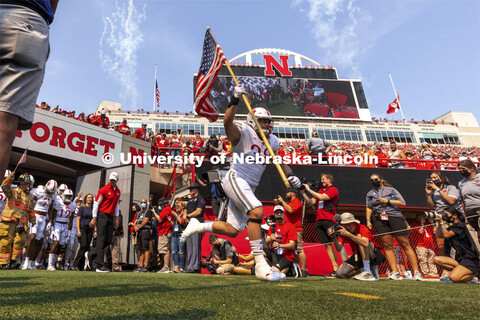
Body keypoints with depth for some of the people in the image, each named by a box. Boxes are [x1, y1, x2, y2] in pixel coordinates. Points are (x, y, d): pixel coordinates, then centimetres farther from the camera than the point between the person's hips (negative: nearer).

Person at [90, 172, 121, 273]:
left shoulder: (118, 191, 12)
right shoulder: (104, 190, -8)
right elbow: (96, 203, -8)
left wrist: (116, 217, 16)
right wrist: (94, 218, -11)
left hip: (111, 217, 7)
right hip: (102, 216, -7)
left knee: (109, 240, 4)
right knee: (101, 240, -6)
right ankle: (100, 266, -4)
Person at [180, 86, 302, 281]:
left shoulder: (272, 141, 13)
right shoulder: (243, 133, -8)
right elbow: (227, 121, -27)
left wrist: (290, 175, 9)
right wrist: (235, 100, -35)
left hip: (249, 187, 8)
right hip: (235, 179, -8)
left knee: (232, 230, 5)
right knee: (256, 211, -29)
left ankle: (197, 226, 29)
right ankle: (260, 266, -24)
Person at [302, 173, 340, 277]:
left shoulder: (333, 189, 3)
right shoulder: (320, 190, 23)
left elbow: (322, 197, -13)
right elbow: (311, 203, 17)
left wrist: (309, 189, -7)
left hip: (329, 220, -6)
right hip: (319, 221, 6)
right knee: (328, 245, 3)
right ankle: (335, 269, 5)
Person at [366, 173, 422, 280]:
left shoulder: (391, 190, 11)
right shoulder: (370, 194, 21)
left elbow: (403, 203, 5)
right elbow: (369, 208, 20)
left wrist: (388, 201, -5)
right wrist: (368, 220, 7)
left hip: (395, 217, -2)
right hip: (380, 220, 2)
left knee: (405, 245, -4)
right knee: (388, 246, -5)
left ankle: (416, 272, -1)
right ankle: (395, 272, -3)